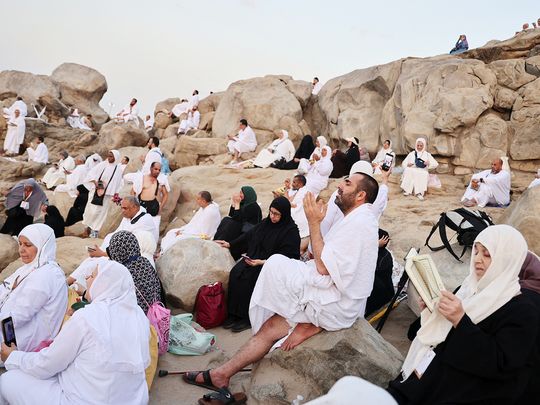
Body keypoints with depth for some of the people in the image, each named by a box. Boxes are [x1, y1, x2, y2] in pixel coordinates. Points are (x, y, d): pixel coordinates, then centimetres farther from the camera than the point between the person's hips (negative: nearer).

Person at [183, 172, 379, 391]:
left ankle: (304, 323, 3)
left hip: (337, 307, -9)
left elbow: (324, 267, -22)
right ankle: (221, 373, 9)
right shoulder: (355, 218, 16)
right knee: (269, 328, 4)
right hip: (335, 301, 9)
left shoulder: (360, 221, -17)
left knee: (276, 265, -14)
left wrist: (314, 223, -16)